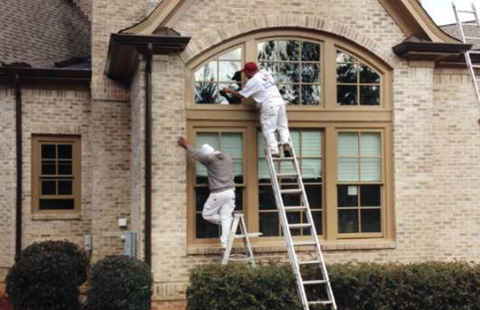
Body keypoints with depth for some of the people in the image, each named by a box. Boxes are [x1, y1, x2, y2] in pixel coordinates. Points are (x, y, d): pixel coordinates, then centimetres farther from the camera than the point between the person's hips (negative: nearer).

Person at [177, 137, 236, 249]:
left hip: (217, 193, -6)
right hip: (230, 192, 6)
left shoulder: (210, 159, -8)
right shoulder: (228, 158, 11)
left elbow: (196, 154, 7)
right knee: (226, 217, 6)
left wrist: (186, 145, 22)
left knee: (207, 215, 11)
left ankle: (231, 221, 3)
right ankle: (225, 243, 1)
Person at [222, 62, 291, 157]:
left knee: (268, 130, -1)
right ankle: (286, 145, -7)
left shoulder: (252, 81, -3)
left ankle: (274, 152, -8)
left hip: (269, 106, -6)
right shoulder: (266, 73, 15)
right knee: (283, 127, 11)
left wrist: (229, 91, 21)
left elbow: (240, 95, 5)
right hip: (280, 102, 7)